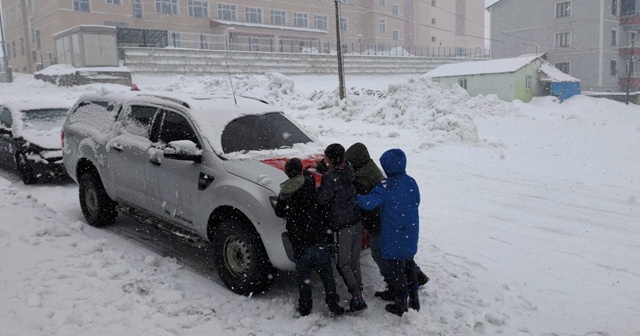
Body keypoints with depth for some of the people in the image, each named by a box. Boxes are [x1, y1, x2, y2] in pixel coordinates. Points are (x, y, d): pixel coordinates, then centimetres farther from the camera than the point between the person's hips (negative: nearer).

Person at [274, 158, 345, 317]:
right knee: (326, 274, 7)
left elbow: (279, 212, 9)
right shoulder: (309, 183, -7)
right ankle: (333, 305, 8)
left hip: (298, 243, 2)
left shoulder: (285, 192, 1)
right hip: (317, 239, -1)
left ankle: (304, 307, 20)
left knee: (303, 276, 14)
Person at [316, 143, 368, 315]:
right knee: (354, 261, 16)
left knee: (343, 264, 4)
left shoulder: (330, 177, -21)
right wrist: (325, 168, 11)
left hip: (342, 227, -7)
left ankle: (357, 300, 2)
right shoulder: (348, 170, 1)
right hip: (356, 222, 7)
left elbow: (320, 199, -19)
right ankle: (358, 294, 22)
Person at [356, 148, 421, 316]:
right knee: (409, 265, 23)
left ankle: (400, 304, 19)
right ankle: (414, 299, 33)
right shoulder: (411, 182, -2)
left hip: (394, 238, -6)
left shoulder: (386, 187, -23)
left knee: (396, 269, 8)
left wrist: (355, 195, -14)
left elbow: (368, 203, -29)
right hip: (411, 235, 6)